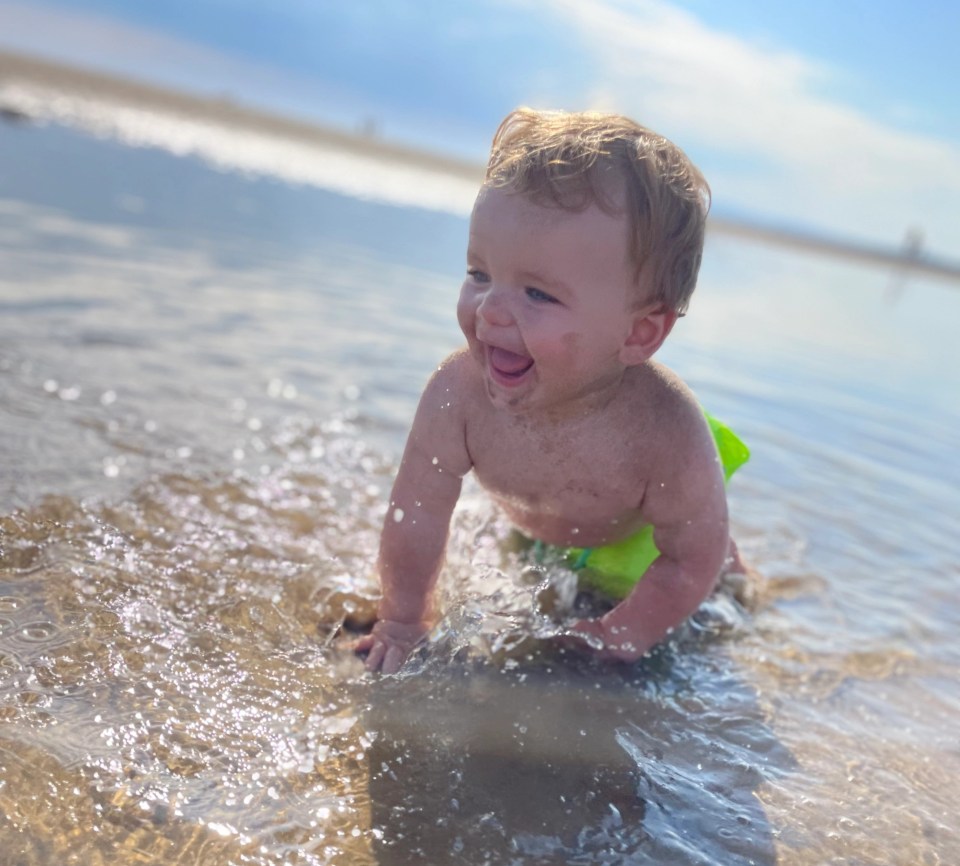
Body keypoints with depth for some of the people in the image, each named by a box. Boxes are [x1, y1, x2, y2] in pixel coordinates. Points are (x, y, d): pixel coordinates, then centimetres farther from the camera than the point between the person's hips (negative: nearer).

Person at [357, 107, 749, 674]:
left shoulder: (670, 437, -45)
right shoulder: (460, 393, -40)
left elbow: (690, 565, -26)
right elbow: (417, 514, -24)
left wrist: (619, 637, -18)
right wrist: (403, 622, -13)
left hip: (640, 535, -2)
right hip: (536, 533, 3)